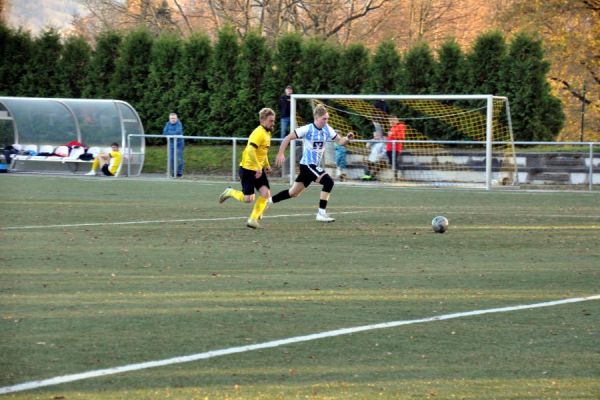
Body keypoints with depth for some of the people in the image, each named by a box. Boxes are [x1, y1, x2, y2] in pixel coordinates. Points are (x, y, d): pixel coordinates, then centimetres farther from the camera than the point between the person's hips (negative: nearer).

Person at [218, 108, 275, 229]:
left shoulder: (267, 133, 10)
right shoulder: (259, 133, -20)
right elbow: (250, 151, -30)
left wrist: (267, 165, 23)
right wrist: (258, 168, -29)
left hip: (258, 169, 8)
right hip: (248, 168, -8)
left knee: (266, 193, -7)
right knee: (248, 199, -8)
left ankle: (253, 219, 2)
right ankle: (230, 192, 22)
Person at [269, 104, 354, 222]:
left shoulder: (327, 129, 3)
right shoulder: (307, 129, -14)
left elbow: (340, 141, 3)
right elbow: (288, 138, -11)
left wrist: (347, 138, -18)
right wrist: (281, 154, -15)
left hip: (315, 165, 8)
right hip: (307, 164, -8)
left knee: (294, 193, 17)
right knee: (328, 182, -22)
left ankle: (267, 201, 31)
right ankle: (321, 213, -18)